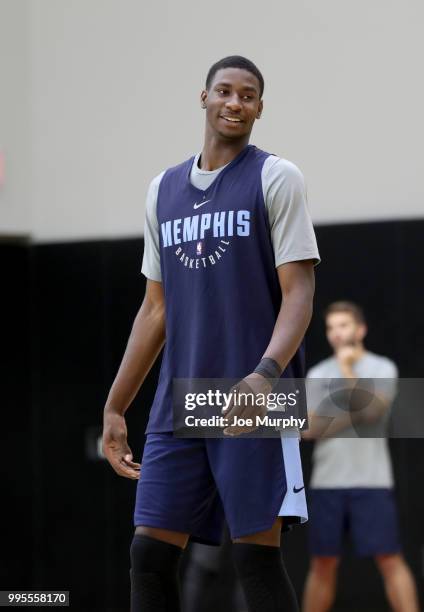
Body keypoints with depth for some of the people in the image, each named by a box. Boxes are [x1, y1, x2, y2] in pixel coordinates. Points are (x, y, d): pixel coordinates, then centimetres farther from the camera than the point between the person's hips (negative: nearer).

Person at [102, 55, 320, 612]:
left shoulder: (276, 178, -1)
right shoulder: (164, 189, 15)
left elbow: (299, 294, -9)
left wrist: (266, 373, -26)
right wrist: (115, 407, 16)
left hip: (254, 401, -5)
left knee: (256, 556, -7)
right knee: (150, 552, 0)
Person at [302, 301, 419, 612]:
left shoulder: (382, 368, 1)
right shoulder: (318, 374, 10)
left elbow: (370, 408, -15)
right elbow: (309, 428, 2)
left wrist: (347, 368, -10)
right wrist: (352, 415, -9)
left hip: (371, 482, -3)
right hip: (327, 483, 3)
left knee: (390, 560, -6)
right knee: (323, 565, 6)